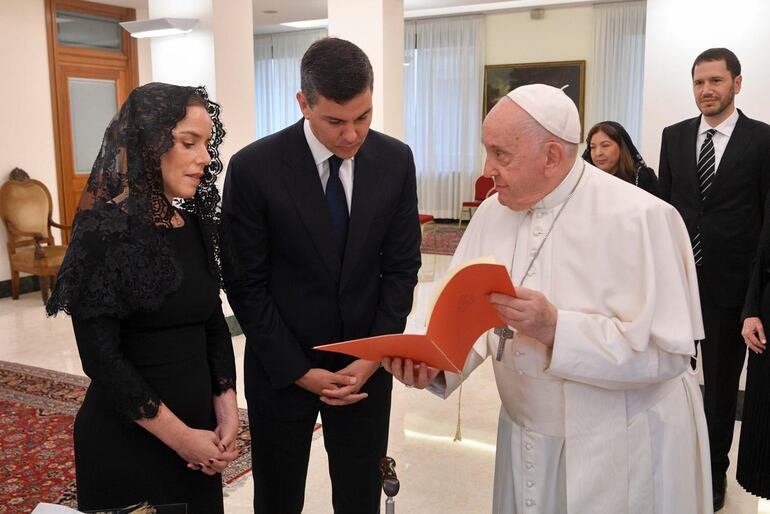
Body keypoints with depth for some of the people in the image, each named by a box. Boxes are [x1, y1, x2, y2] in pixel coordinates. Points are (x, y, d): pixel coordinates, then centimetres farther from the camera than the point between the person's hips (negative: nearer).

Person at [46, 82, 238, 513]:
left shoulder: (197, 225, 4)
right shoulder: (105, 230, -15)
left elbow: (214, 325, 8)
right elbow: (101, 357, -18)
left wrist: (227, 411, -4)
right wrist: (180, 436, -15)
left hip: (198, 433, 6)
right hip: (128, 442, -6)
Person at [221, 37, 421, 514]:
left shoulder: (396, 160, -6)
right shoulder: (253, 167, -15)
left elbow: (401, 266, -1)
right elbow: (244, 284, -10)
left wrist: (373, 356, -8)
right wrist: (298, 370, -11)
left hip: (365, 364, 2)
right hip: (283, 368, -2)